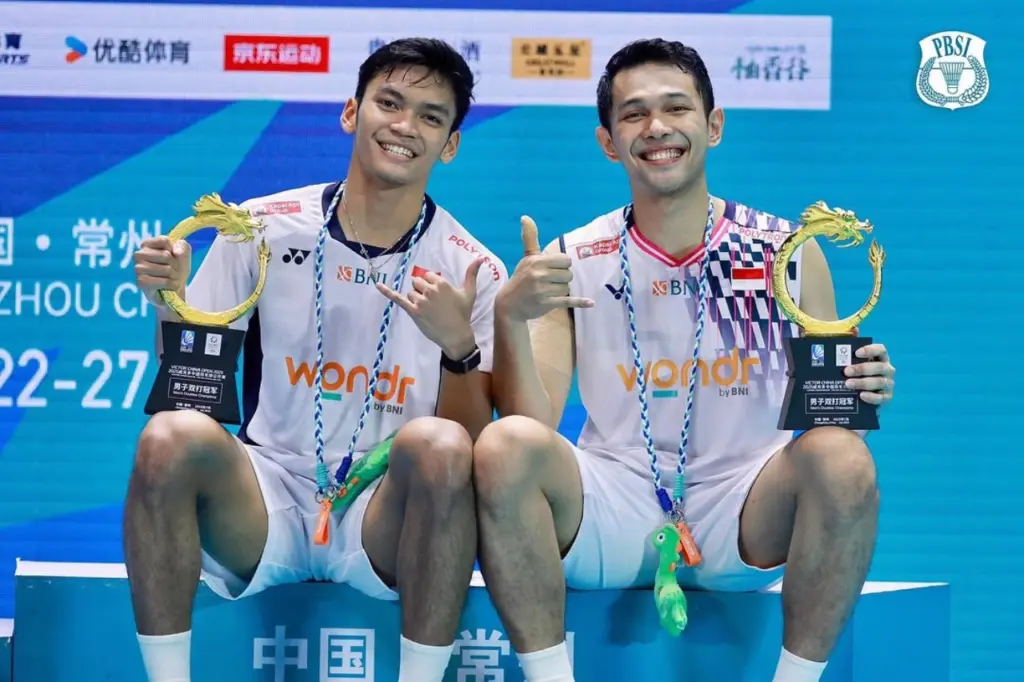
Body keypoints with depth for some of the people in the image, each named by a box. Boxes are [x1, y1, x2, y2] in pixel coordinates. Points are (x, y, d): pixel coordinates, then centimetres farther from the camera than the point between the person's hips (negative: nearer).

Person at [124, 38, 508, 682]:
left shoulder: (474, 272, 1)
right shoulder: (264, 229, 3)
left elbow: (470, 443, -3)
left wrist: (458, 345, -20)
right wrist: (170, 303, -12)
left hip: (387, 518, -1)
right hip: (267, 501, 1)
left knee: (438, 446, -33)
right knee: (172, 436, -29)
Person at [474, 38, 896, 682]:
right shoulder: (570, 264, 1)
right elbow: (534, 425, -6)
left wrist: (862, 392, -17)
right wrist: (509, 317, -23)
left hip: (744, 518, 0)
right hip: (613, 511, 0)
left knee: (842, 458, -30)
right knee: (505, 447, -28)